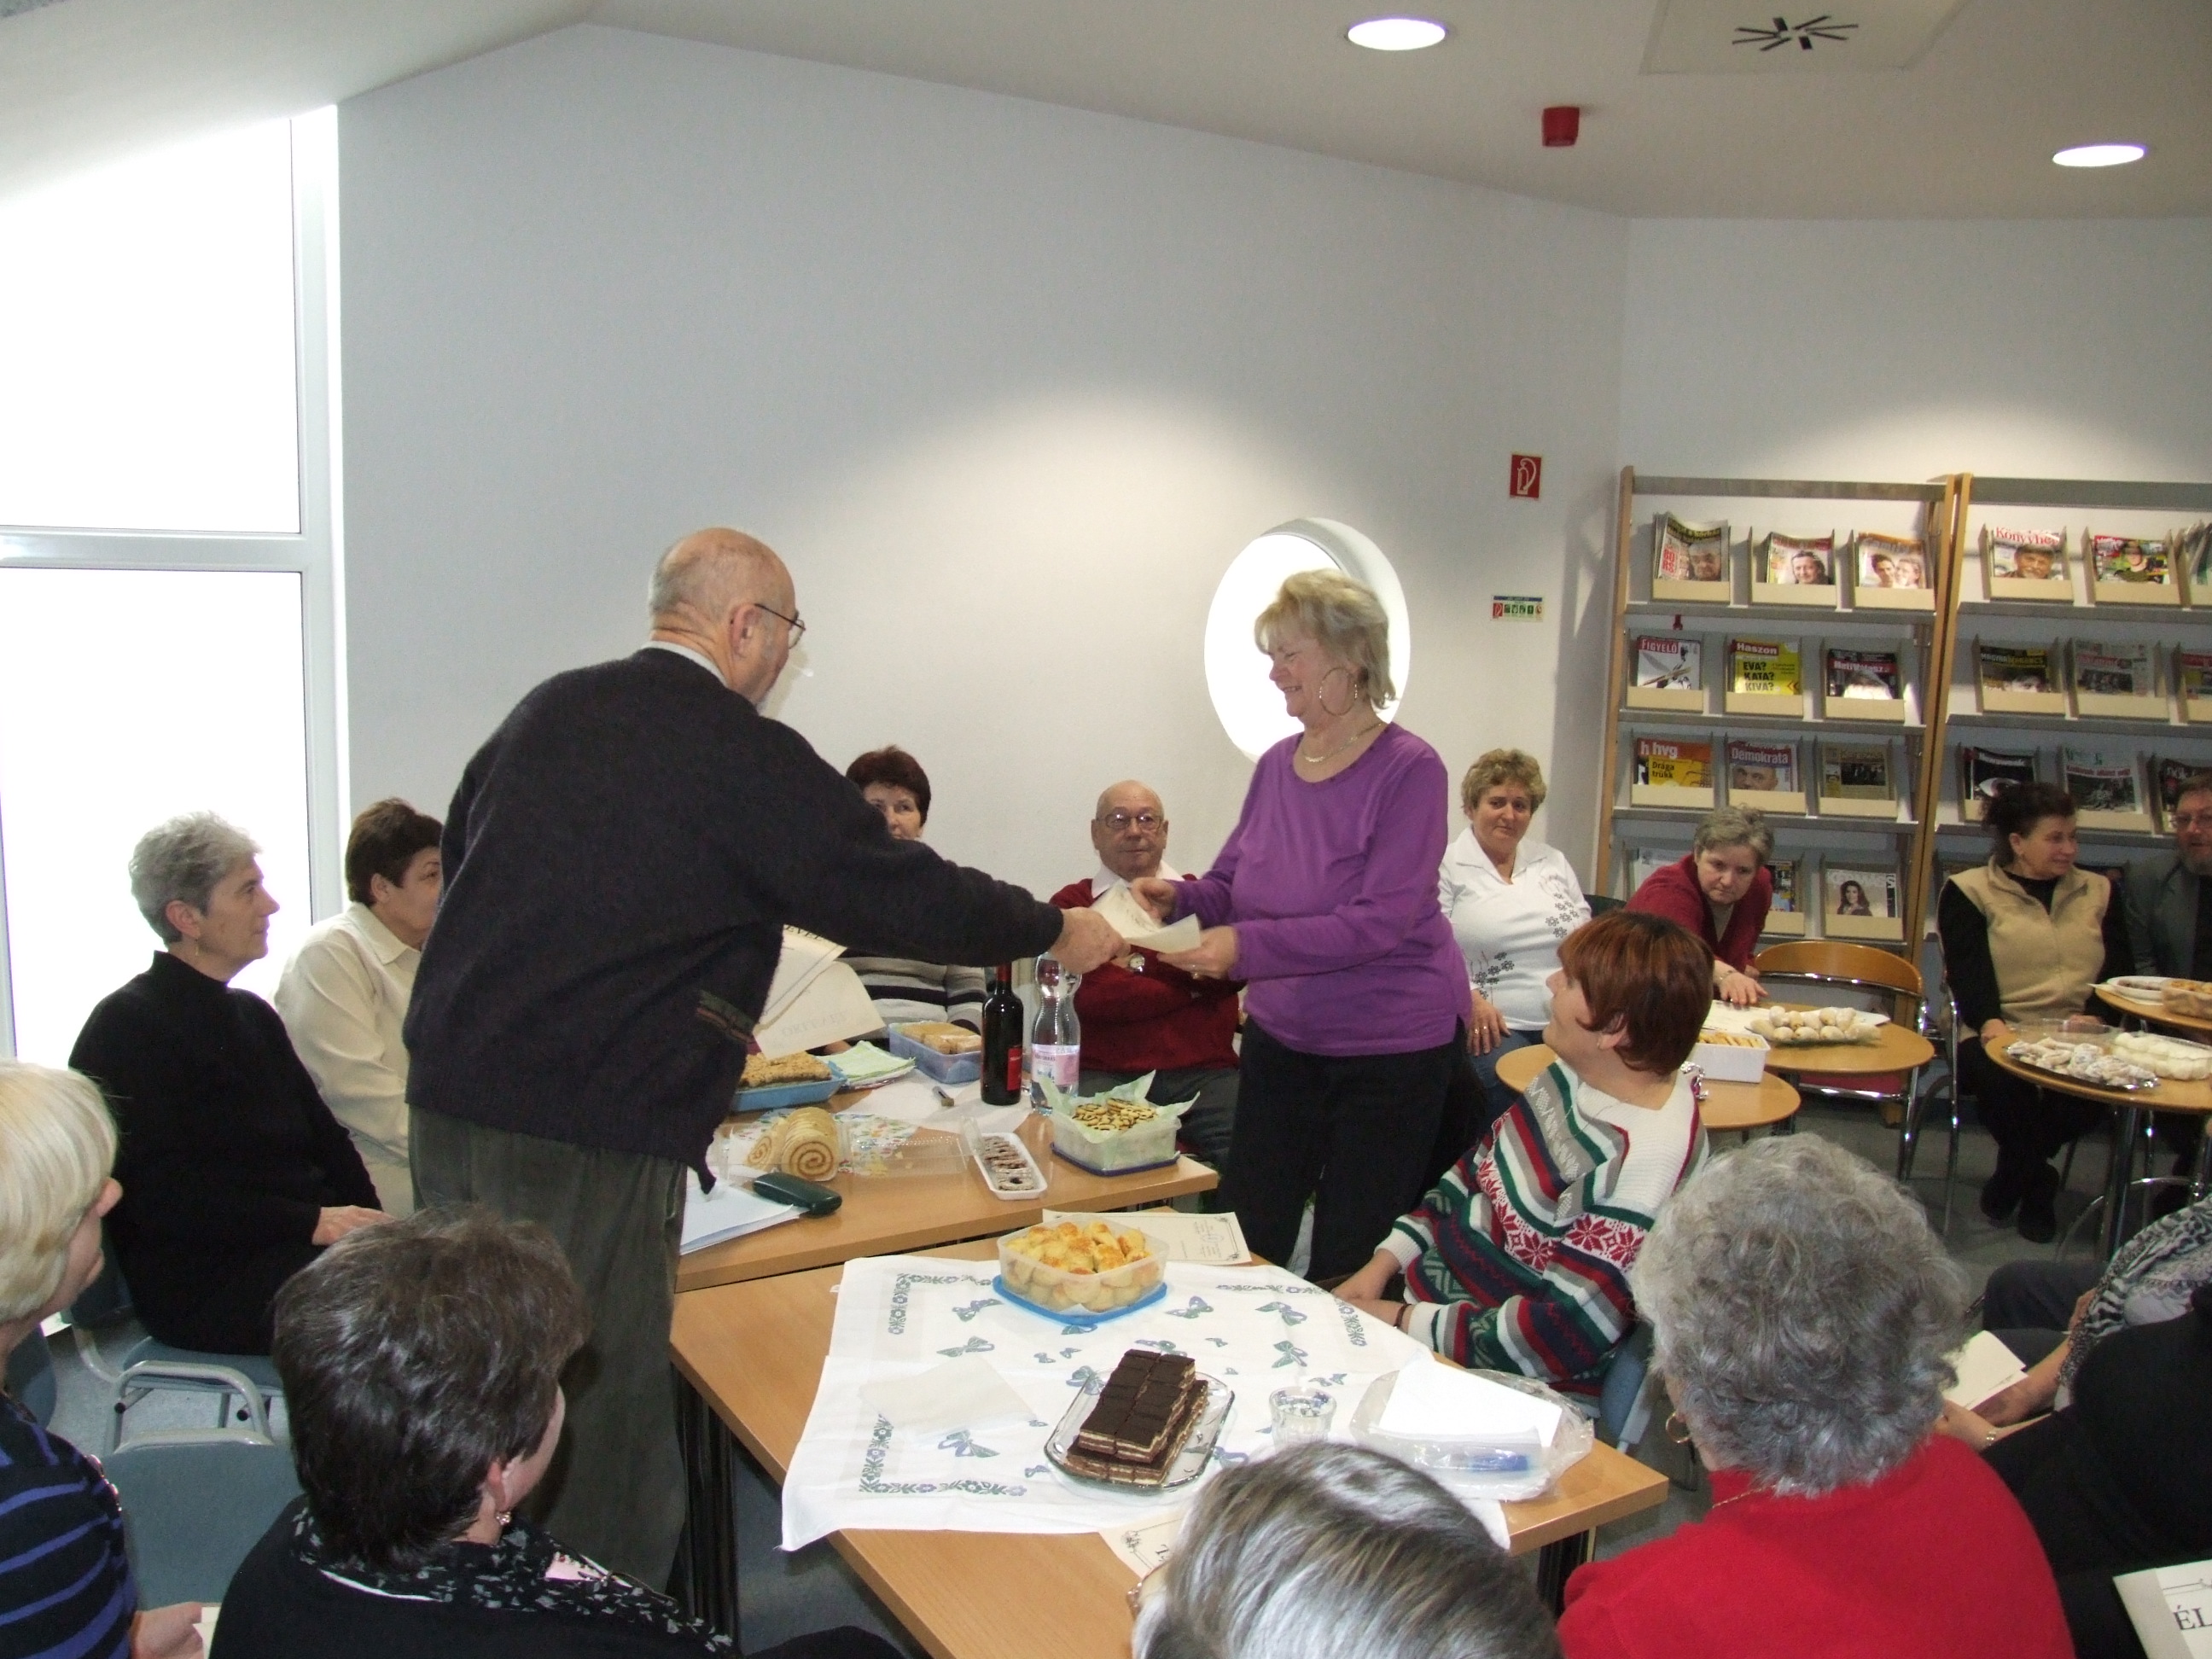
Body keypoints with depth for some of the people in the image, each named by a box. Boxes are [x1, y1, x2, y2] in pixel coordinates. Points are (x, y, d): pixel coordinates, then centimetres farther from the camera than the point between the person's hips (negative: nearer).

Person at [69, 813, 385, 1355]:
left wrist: (365, 1224, -3)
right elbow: (158, 1193, -15)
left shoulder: (251, 1014, 20)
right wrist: (312, 1223, -20)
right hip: (202, 1288, -7)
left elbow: (326, 1138, 16)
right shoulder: (126, 1026, -5)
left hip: (300, 1245, 7)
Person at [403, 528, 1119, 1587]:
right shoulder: (741, 753, -11)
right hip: (587, 1140, -8)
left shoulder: (546, 710, 10)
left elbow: (461, 856, 19)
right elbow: (893, 892, -7)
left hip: (444, 1101, 8)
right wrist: (1054, 932, 7)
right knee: (598, 1426, 3)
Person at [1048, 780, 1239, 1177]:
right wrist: (1188, 984, 0)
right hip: (1105, 1076, -1)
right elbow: (1085, 996, -6)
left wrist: (1140, 962, -5)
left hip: (1203, 1074, 2)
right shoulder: (1071, 905, 10)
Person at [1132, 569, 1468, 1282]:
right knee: (1244, 1242, 13)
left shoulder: (1409, 769, -17)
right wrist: (1176, 897, -11)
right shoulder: (1276, 766, 1)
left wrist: (1247, 947, -30)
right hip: (1281, 1039, 6)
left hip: (1390, 1050, -6)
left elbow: (1380, 922, -24)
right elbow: (1230, 884, 11)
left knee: (1350, 1267, 8)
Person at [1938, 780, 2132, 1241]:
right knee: (2003, 1078, -37)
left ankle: (2015, 1173, -4)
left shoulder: (2098, 891, 20)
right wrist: (1992, 1025, -26)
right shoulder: (1969, 892, 7)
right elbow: (1967, 971, -6)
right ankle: (2037, 1183, -5)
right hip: (2002, 1035, -3)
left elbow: (2118, 970, 9)